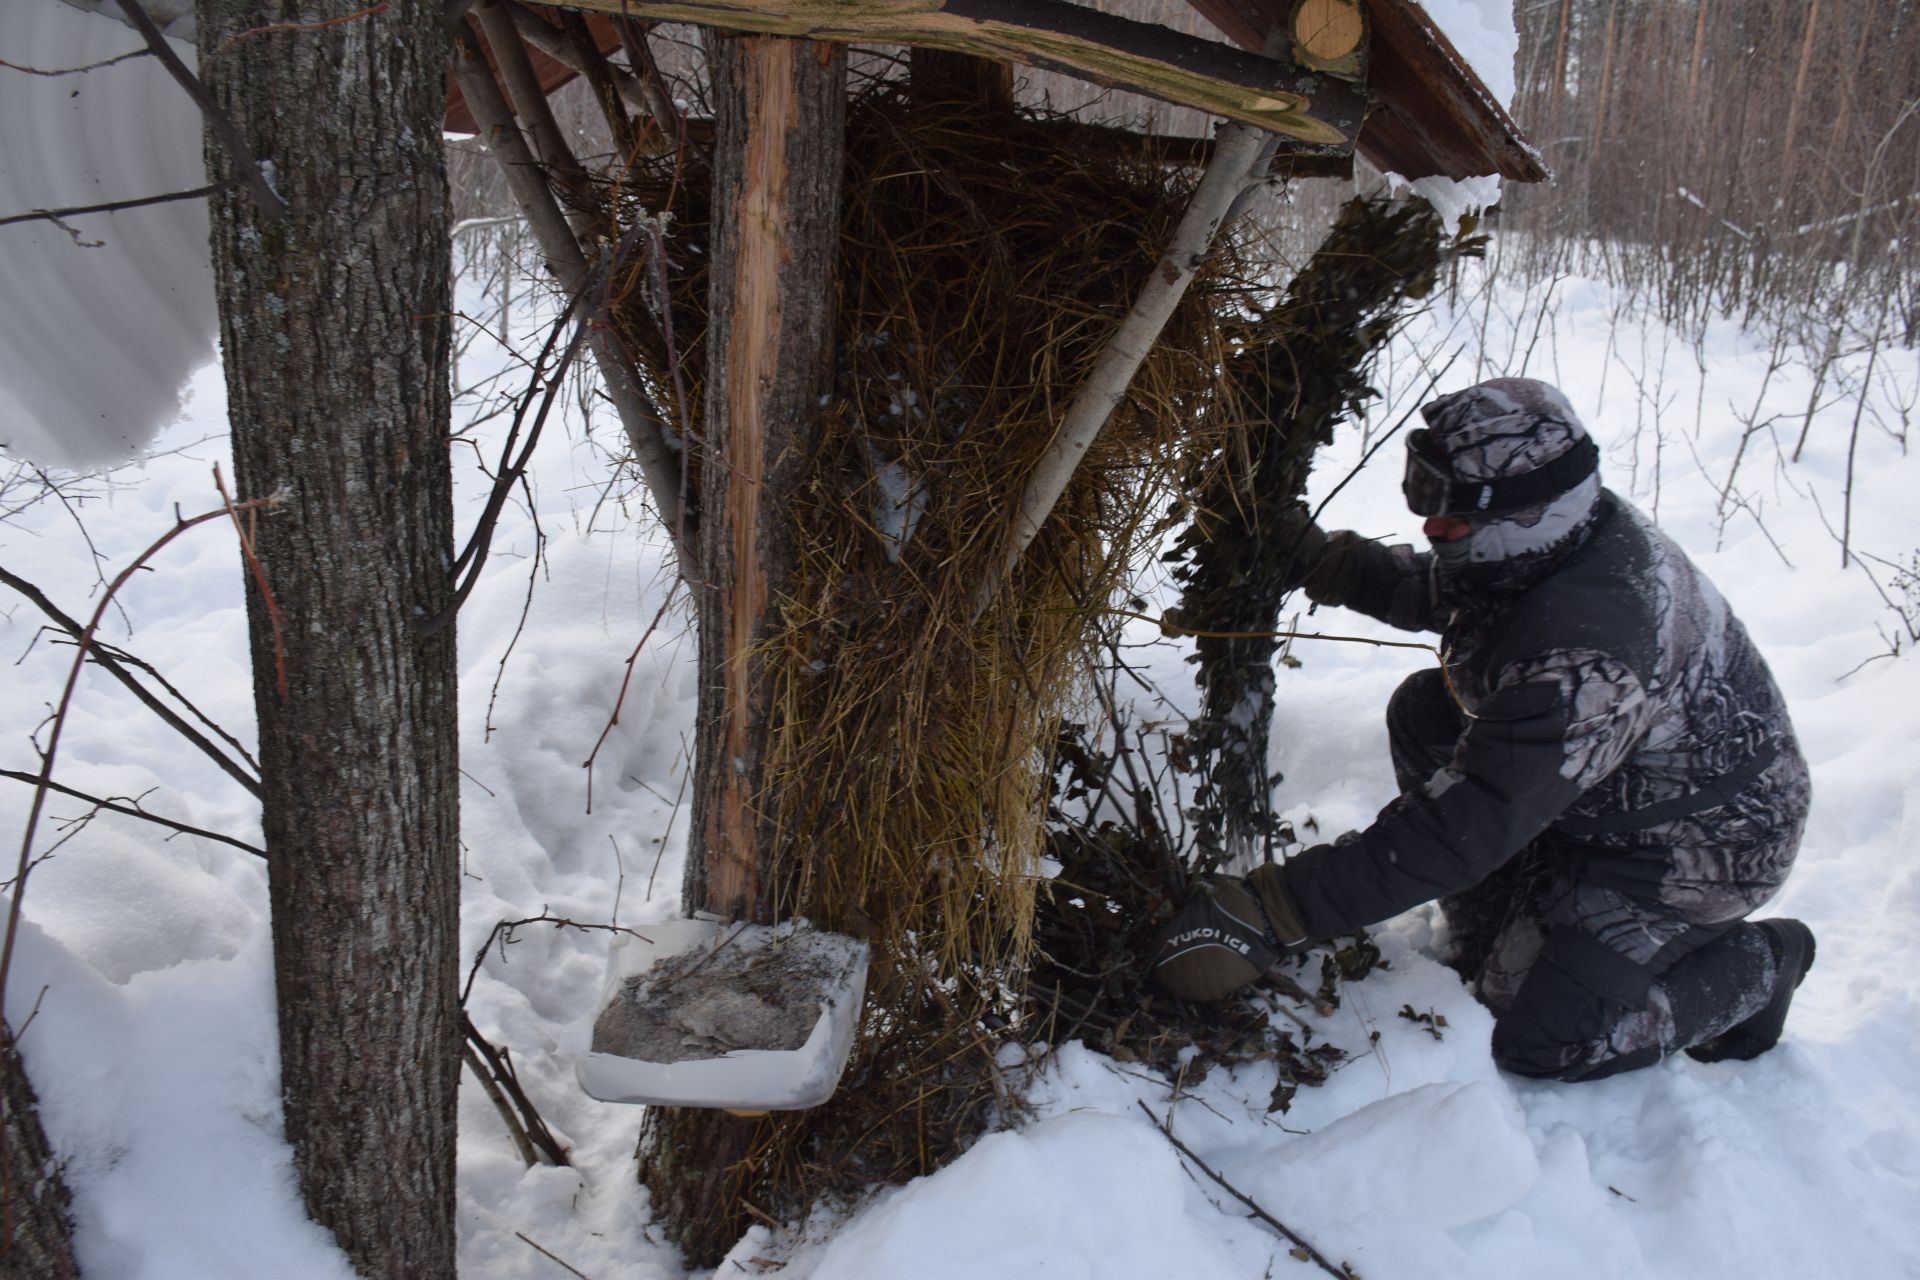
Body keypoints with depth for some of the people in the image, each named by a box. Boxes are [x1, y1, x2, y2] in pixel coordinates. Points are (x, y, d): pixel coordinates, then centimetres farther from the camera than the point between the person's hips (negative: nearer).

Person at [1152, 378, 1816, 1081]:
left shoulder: (1582, 659, -41)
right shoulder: (1564, 532, -14)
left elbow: (1457, 830, -41)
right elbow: (1434, 590, 9)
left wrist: (1270, 915, -40)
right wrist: (1321, 558, -5)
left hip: (1698, 848, -9)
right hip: (1612, 784, 9)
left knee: (1531, 1041, -9)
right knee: (1425, 712, -2)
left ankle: (1752, 967, 13)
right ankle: (1499, 938, 10)